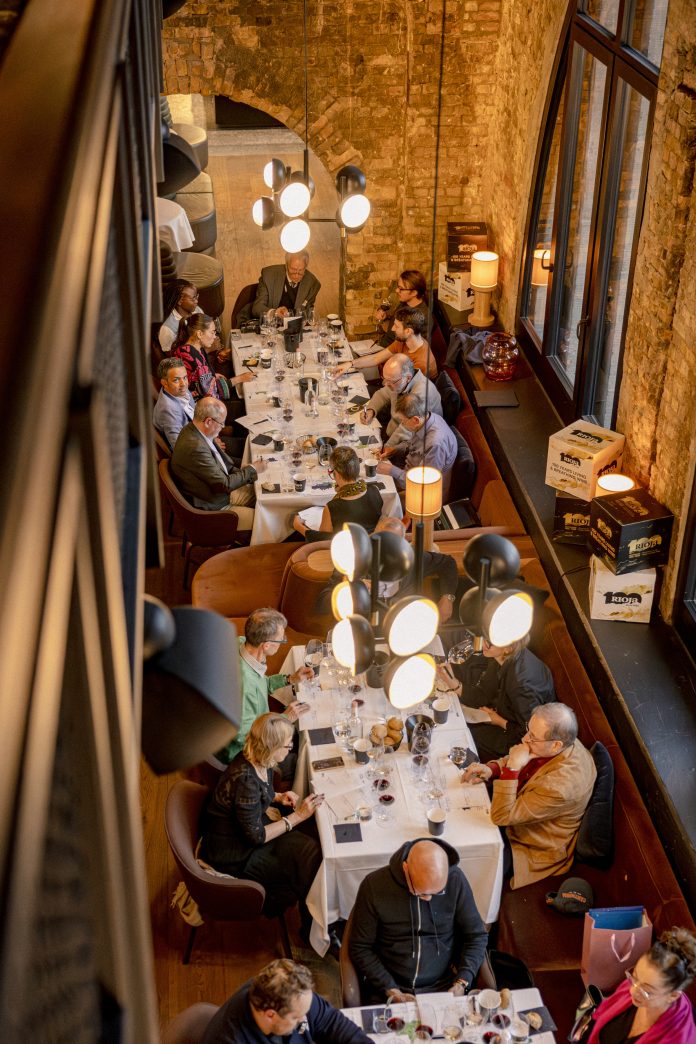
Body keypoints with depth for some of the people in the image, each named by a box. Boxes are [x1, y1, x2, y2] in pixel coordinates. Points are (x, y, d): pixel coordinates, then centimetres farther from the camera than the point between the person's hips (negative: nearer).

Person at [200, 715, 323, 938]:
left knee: (310, 846, -3)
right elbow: (255, 836, -24)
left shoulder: (259, 762, -6)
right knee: (311, 857, -11)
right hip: (233, 857, -9)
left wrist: (279, 797, -2)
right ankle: (312, 931, 12)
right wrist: (297, 816, -20)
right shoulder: (246, 779, -33)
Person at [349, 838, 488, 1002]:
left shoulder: (456, 880, -7)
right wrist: (391, 991, -10)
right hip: (390, 990, 0)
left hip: (445, 988, 0)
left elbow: (477, 935, 4)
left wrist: (462, 983, -9)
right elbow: (360, 948, -2)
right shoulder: (374, 885, -11)